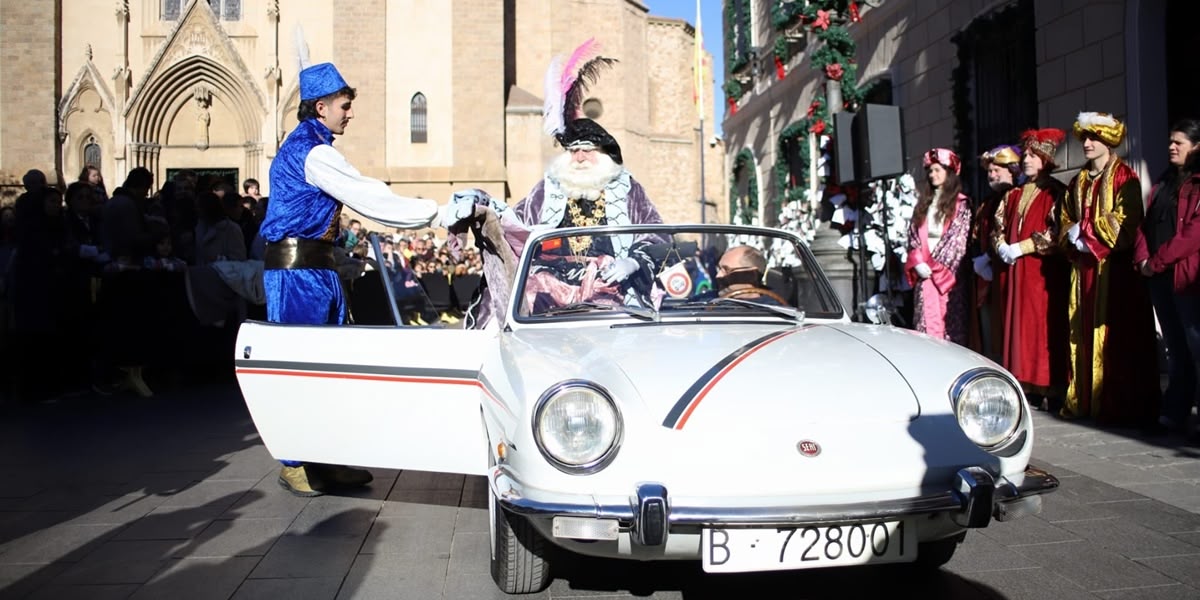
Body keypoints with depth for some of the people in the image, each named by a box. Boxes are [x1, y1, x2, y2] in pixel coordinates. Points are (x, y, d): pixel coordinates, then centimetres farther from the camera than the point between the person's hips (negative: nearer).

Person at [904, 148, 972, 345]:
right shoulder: (923, 203, 18)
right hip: (923, 271, 4)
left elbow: (957, 240, -6)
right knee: (926, 320, 0)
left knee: (949, 321, -7)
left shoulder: (961, 203, 2)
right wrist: (918, 262, -4)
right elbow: (913, 235, 11)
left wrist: (935, 265, -10)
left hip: (948, 272, -4)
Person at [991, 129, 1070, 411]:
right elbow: (998, 225, 16)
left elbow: (1055, 233, -10)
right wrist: (1002, 246, -4)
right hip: (1014, 271, 6)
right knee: (1017, 326, 3)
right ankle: (1025, 388, 7)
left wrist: (1020, 248, -13)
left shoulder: (1056, 193, 0)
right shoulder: (1013, 194, 18)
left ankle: (1050, 393, -4)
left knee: (1044, 327, -7)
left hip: (1043, 270, -6)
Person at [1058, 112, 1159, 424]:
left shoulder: (1123, 177, -2)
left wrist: (1085, 233, -9)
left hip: (1115, 267, -6)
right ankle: (1083, 399, 9)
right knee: (1083, 333, 4)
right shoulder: (1078, 182, 18)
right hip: (1084, 266, 6)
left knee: (1116, 334, -7)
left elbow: (1125, 222, -11)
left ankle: (1118, 403, -4)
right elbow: (1065, 221, 18)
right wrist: (1073, 239, -2)